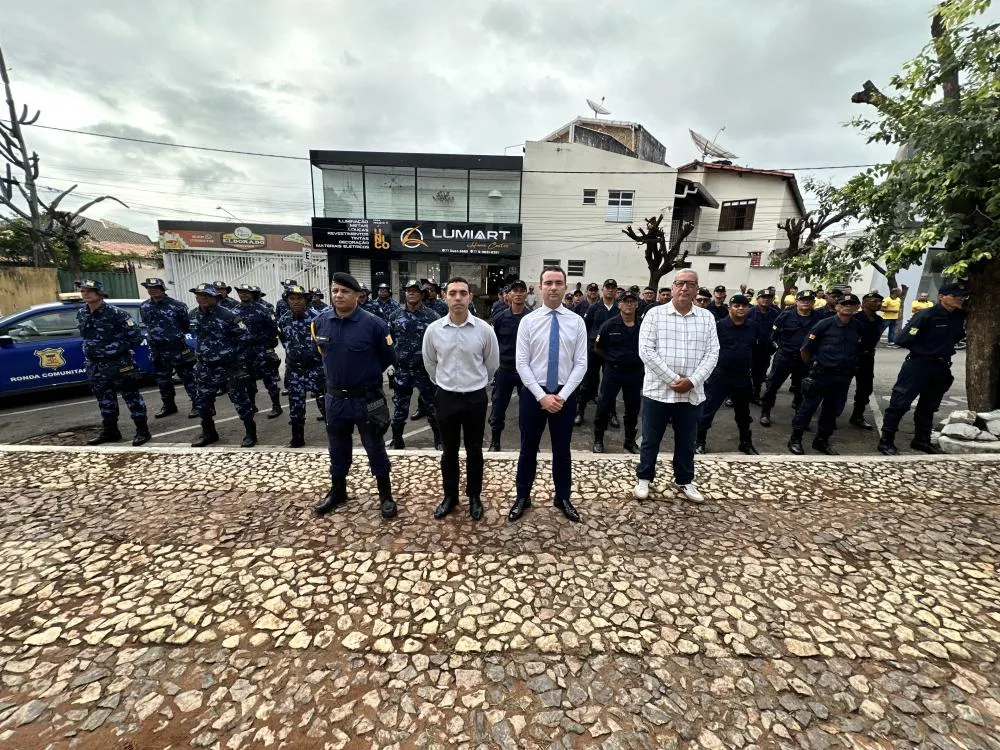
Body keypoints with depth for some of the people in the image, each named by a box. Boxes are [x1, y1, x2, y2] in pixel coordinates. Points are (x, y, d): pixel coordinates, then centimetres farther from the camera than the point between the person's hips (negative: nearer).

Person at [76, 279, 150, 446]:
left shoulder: (115, 313, -14)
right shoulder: (81, 314, 8)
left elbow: (136, 335, -13)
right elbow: (86, 336, 24)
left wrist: (121, 349, -5)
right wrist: (90, 350, 12)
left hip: (119, 364, -7)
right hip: (95, 366, 7)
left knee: (131, 397, -1)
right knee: (105, 400, 15)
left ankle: (142, 430, 4)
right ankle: (110, 431, 26)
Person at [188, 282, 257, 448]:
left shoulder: (227, 315, -16)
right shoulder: (193, 315, 5)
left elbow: (243, 336, -12)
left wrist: (237, 356, -9)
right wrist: (201, 351, 17)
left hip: (229, 366, -7)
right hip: (205, 367, 7)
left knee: (240, 399, 0)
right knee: (202, 401, 14)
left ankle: (251, 433, 12)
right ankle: (209, 433, 32)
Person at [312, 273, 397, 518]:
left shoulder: (374, 324, -16)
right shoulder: (319, 322, -3)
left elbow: (388, 358, -4)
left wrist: (367, 375, 6)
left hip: (367, 398, -4)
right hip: (335, 397, 4)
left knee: (375, 449, 9)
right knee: (337, 450, 20)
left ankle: (386, 495, 27)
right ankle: (337, 492, 41)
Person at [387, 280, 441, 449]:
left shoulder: (432, 316, -3)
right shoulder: (394, 316, 5)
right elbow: (389, 342, 11)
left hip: (426, 370, -2)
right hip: (401, 370, 2)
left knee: (432, 406, 9)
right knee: (399, 408, 11)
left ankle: (439, 439, 26)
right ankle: (397, 440, 28)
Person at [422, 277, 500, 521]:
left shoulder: (484, 329, -10)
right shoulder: (433, 330, -6)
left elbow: (492, 363, 6)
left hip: (476, 397, -1)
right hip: (446, 397, 1)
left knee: (474, 451, 14)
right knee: (449, 452, 15)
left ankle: (474, 496, 33)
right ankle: (449, 496, 33)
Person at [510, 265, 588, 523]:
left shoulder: (576, 322, -1)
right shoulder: (528, 321, -4)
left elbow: (581, 364, -4)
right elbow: (522, 364, -7)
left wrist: (562, 395, -13)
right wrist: (541, 396, -15)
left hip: (565, 396, 1)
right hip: (533, 395, -1)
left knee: (562, 450, 16)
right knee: (528, 449, 12)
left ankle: (563, 498, 35)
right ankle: (522, 497, 32)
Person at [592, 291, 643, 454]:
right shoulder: (609, 325, -6)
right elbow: (598, 348, 4)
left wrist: (636, 360, 10)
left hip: (635, 371, 2)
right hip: (613, 371, -2)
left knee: (633, 407, 12)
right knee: (604, 405, 2)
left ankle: (630, 440, 29)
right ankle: (598, 439, 18)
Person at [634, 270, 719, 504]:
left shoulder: (707, 318, 6)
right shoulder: (655, 314, -3)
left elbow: (712, 354, 1)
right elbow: (646, 350, -11)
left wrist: (692, 381, -13)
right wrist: (673, 379, -15)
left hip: (692, 393, 3)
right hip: (658, 390, -2)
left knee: (687, 441, 16)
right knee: (650, 439, 9)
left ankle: (685, 481, 34)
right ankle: (644, 478, 26)